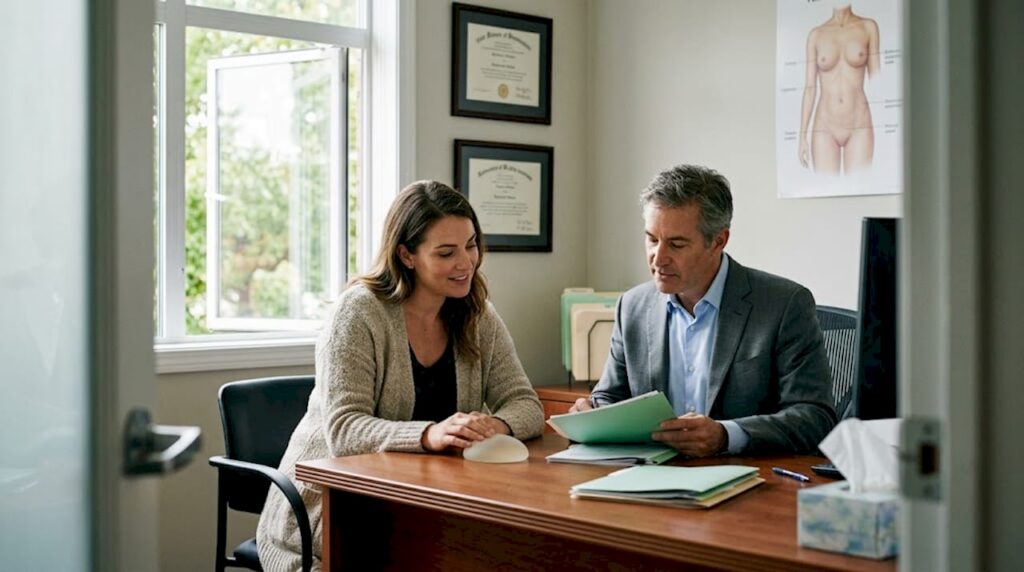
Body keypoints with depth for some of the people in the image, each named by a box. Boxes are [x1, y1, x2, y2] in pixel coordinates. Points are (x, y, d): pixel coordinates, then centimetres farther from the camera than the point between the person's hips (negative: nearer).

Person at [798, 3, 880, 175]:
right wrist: (802, 137, 2)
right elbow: (809, 87, 6)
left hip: (859, 127, 0)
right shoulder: (815, 35, 5)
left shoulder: (868, 27, 4)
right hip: (825, 128, 0)